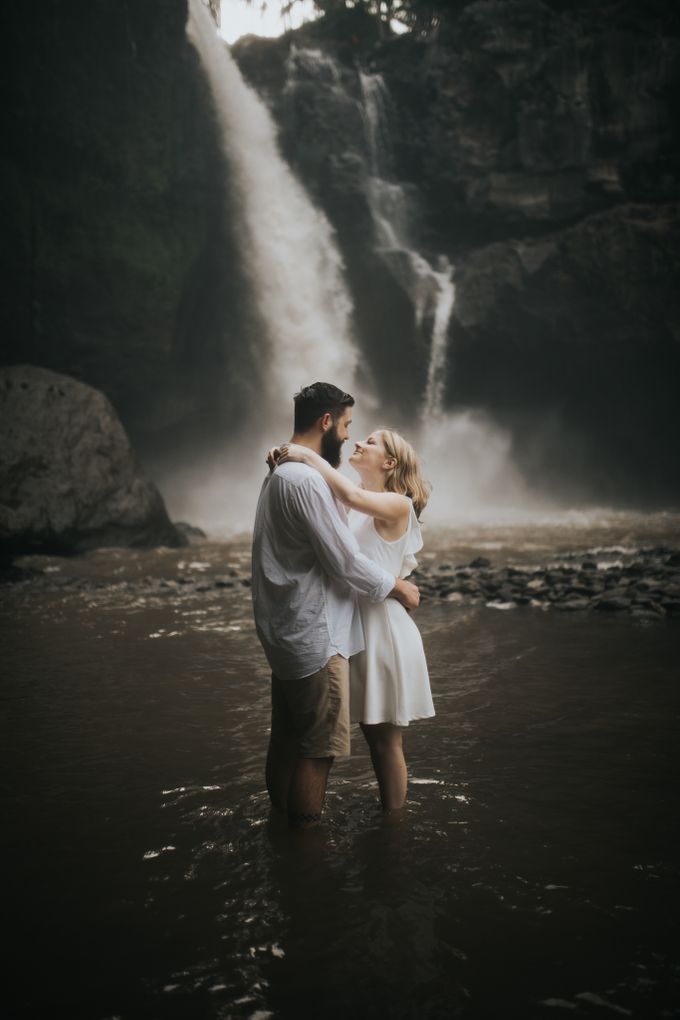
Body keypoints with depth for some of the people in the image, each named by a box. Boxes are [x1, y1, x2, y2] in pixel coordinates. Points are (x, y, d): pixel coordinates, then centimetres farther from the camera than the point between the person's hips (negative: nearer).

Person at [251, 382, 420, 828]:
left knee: (288, 736, 18)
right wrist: (400, 587, -4)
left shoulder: (282, 472, 13)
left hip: (286, 631, 10)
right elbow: (347, 563, -19)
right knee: (320, 745, 0)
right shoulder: (307, 479, -21)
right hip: (315, 637, -10)